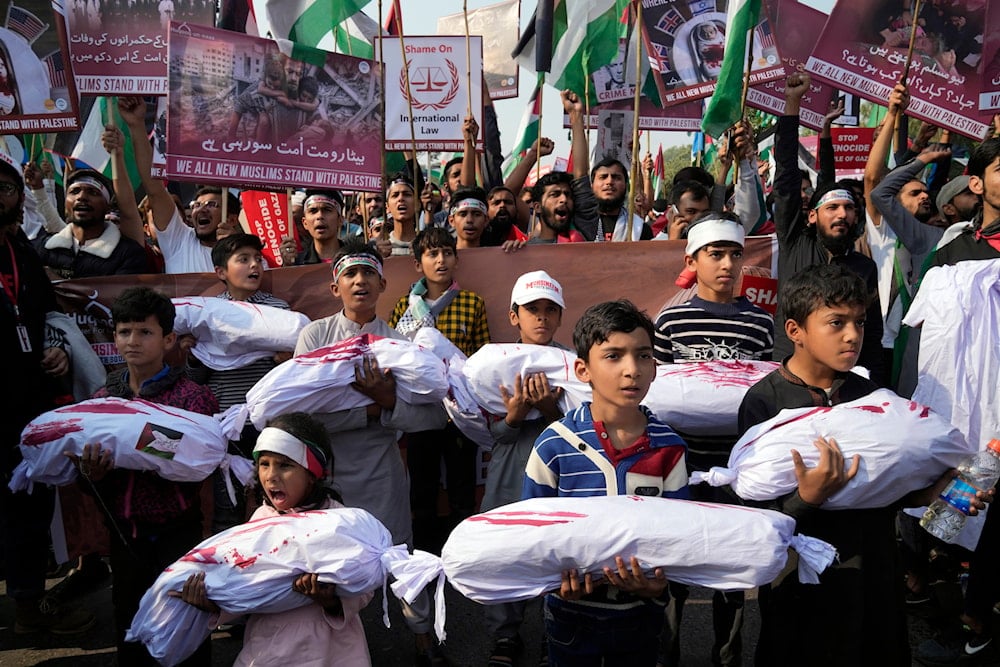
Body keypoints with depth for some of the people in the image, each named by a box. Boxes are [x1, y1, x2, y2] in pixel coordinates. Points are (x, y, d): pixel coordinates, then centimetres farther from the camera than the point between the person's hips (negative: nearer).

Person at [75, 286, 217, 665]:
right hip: (124, 531, 5)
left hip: (176, 531, -4)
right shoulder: (103, 399, 5)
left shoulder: (192, 397, -8)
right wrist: (92, 474, -14)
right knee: (130, 635, 17)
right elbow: (95, 490, 8)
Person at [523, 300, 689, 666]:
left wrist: (660, 581, -21)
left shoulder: (668, 447, -9)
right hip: (572, 612, -2)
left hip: (640, 613, 2)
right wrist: (558, 576, -21)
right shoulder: (554, 445, -15)